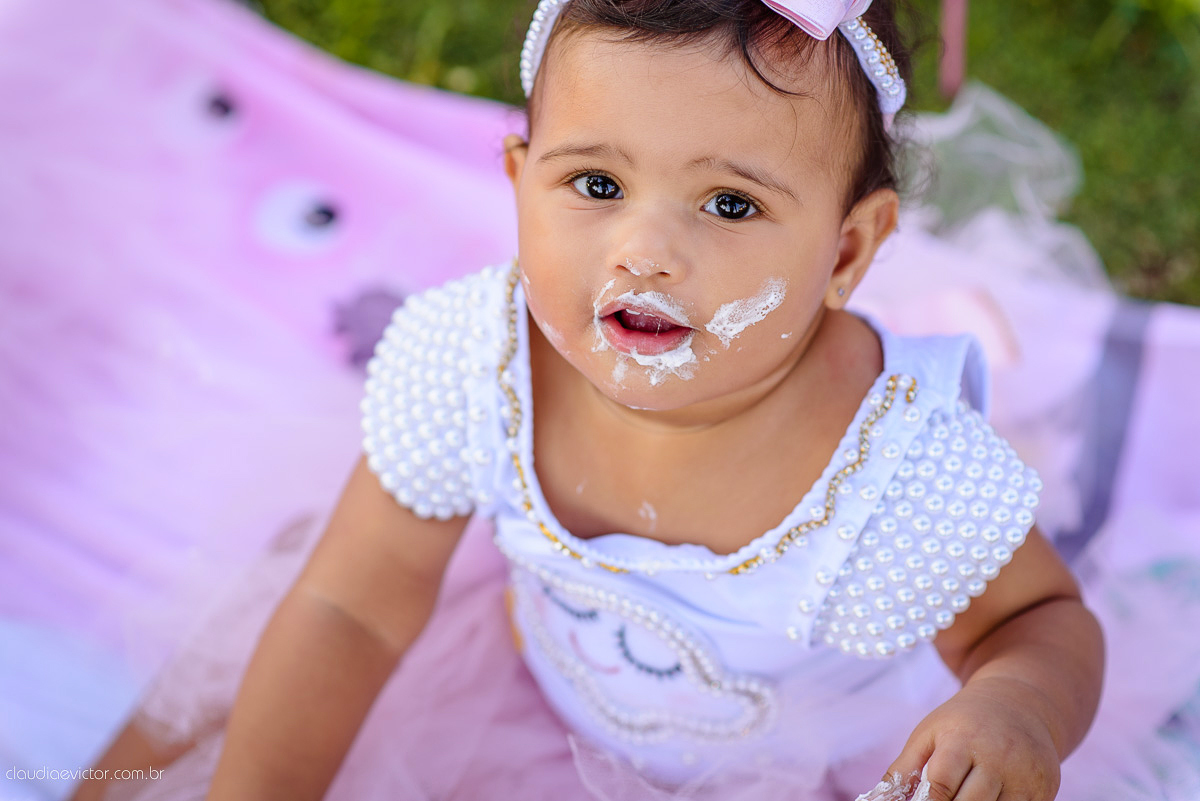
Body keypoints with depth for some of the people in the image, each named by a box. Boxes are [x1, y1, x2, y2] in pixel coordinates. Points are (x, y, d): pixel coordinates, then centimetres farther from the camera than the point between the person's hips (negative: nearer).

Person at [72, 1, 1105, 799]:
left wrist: (1015, 703, -41)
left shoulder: (911, 483, -39)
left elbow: (1047, 619, -18)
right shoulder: (473, 370, -31)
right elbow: (350, 609, -17)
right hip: (575, 703, 2)